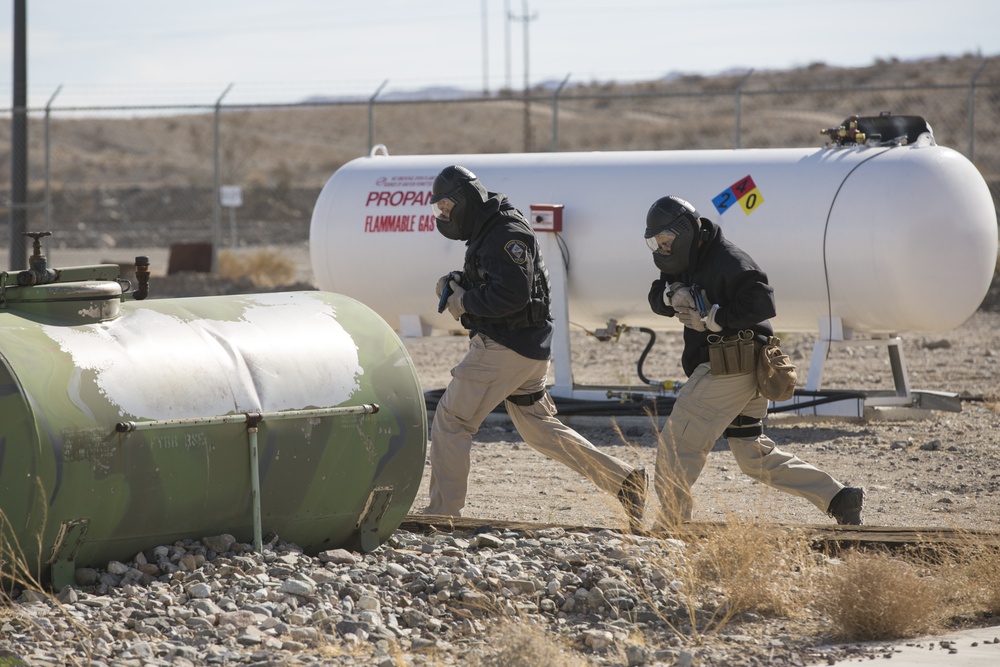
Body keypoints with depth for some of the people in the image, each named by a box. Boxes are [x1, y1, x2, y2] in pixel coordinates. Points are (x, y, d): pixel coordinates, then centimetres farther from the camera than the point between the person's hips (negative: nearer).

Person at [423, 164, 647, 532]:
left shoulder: (506, 233, -16)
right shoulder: (487, 232, 16)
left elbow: (512, 294, -25)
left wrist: (465, 302, -15)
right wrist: (455, 282, 6)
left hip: (504, 347, -11)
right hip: (528, 349, 11)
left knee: (450, 419, -6)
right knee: (537, 427, 17)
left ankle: (442, 512, -4)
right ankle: (624, 479, 15)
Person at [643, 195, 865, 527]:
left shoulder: (729, 262, -16)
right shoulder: (690, 261, 14)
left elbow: (762, 303, -25)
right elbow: (656, 298, 13)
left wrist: (712, 318, -23)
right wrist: (671, 294, -9)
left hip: (729, 371, -11)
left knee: (675, 446, -7)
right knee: (755, 456, 14)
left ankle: (669, 527, -4)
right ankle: (840, 498, 12)